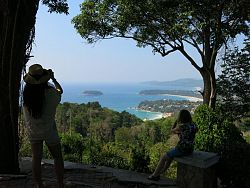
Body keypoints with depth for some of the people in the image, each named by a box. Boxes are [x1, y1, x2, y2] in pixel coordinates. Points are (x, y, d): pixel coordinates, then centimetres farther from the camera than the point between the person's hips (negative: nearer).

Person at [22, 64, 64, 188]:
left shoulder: (27, 94, -12)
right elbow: (60, 91, 5)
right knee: (57, 157, 12)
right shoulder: (51, 93, -19)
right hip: (49, 130, -3)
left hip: (32, 130, 3)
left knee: (36, 158, 12)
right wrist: (53, 78, 14)